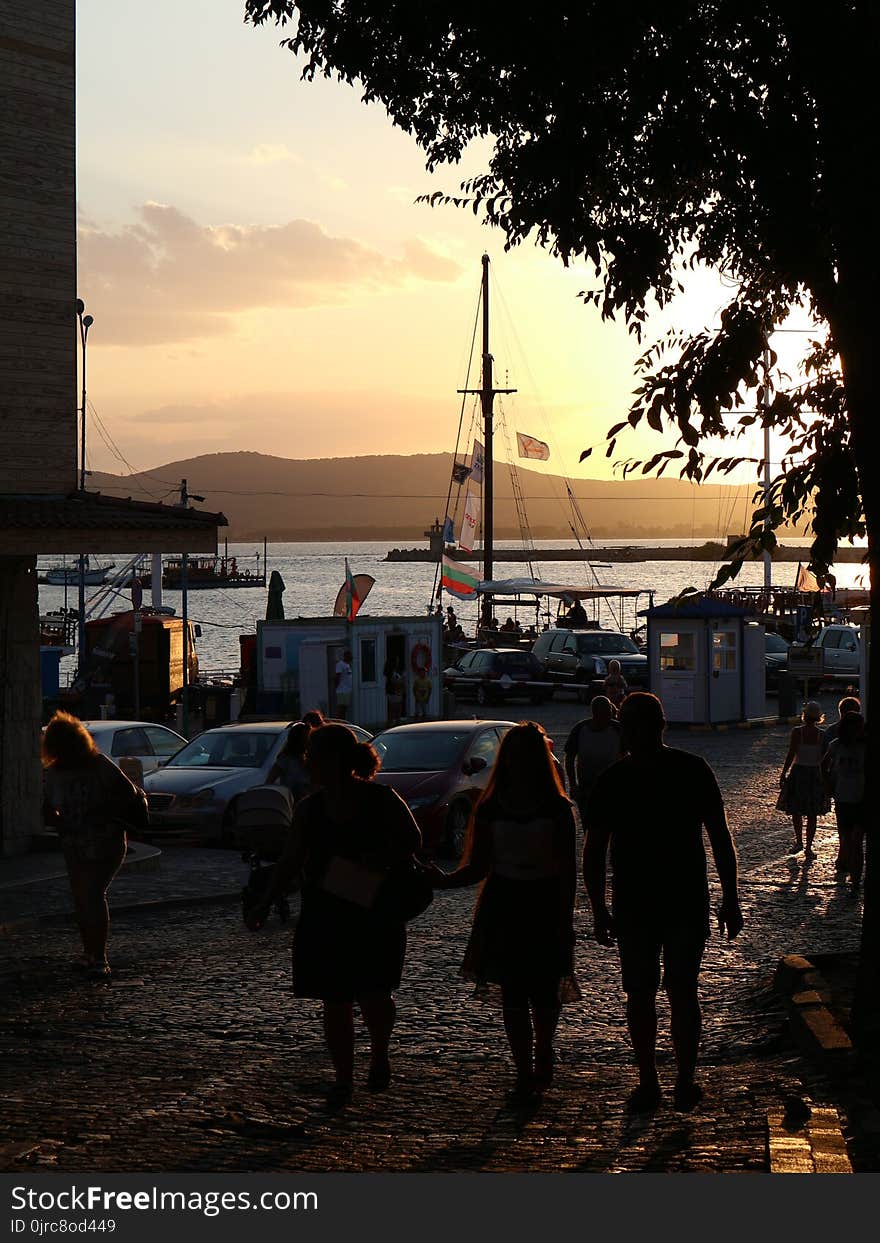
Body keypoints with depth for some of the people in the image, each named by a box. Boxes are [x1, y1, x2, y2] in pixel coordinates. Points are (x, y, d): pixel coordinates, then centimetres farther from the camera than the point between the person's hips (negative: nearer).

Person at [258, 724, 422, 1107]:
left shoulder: (382, 800, -7)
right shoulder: (309, 808, 5)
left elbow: (413, 841, 2)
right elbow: (290, 863, 10)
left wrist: (383, 858, -18)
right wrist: (265, 903, 0)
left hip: (375, 917, -4)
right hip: (324, 918, 4)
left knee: (372, 995, -9)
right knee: (335, 1001, 4)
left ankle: (379, 1055, 21)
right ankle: (343, 1079, 17)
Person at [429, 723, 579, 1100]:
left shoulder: (557, 809, -3)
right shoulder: (490, 809, 2)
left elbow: (568, 871, -2)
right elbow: (479, 867, 2)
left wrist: (565, 922, -7)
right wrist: (446, 881, -15)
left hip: (545, 908, -1)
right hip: (504, 907, 2)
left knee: (544, 991, 1)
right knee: (512, 994, 0)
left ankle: (542, 1053, 30)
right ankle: (525, 1073, 8)